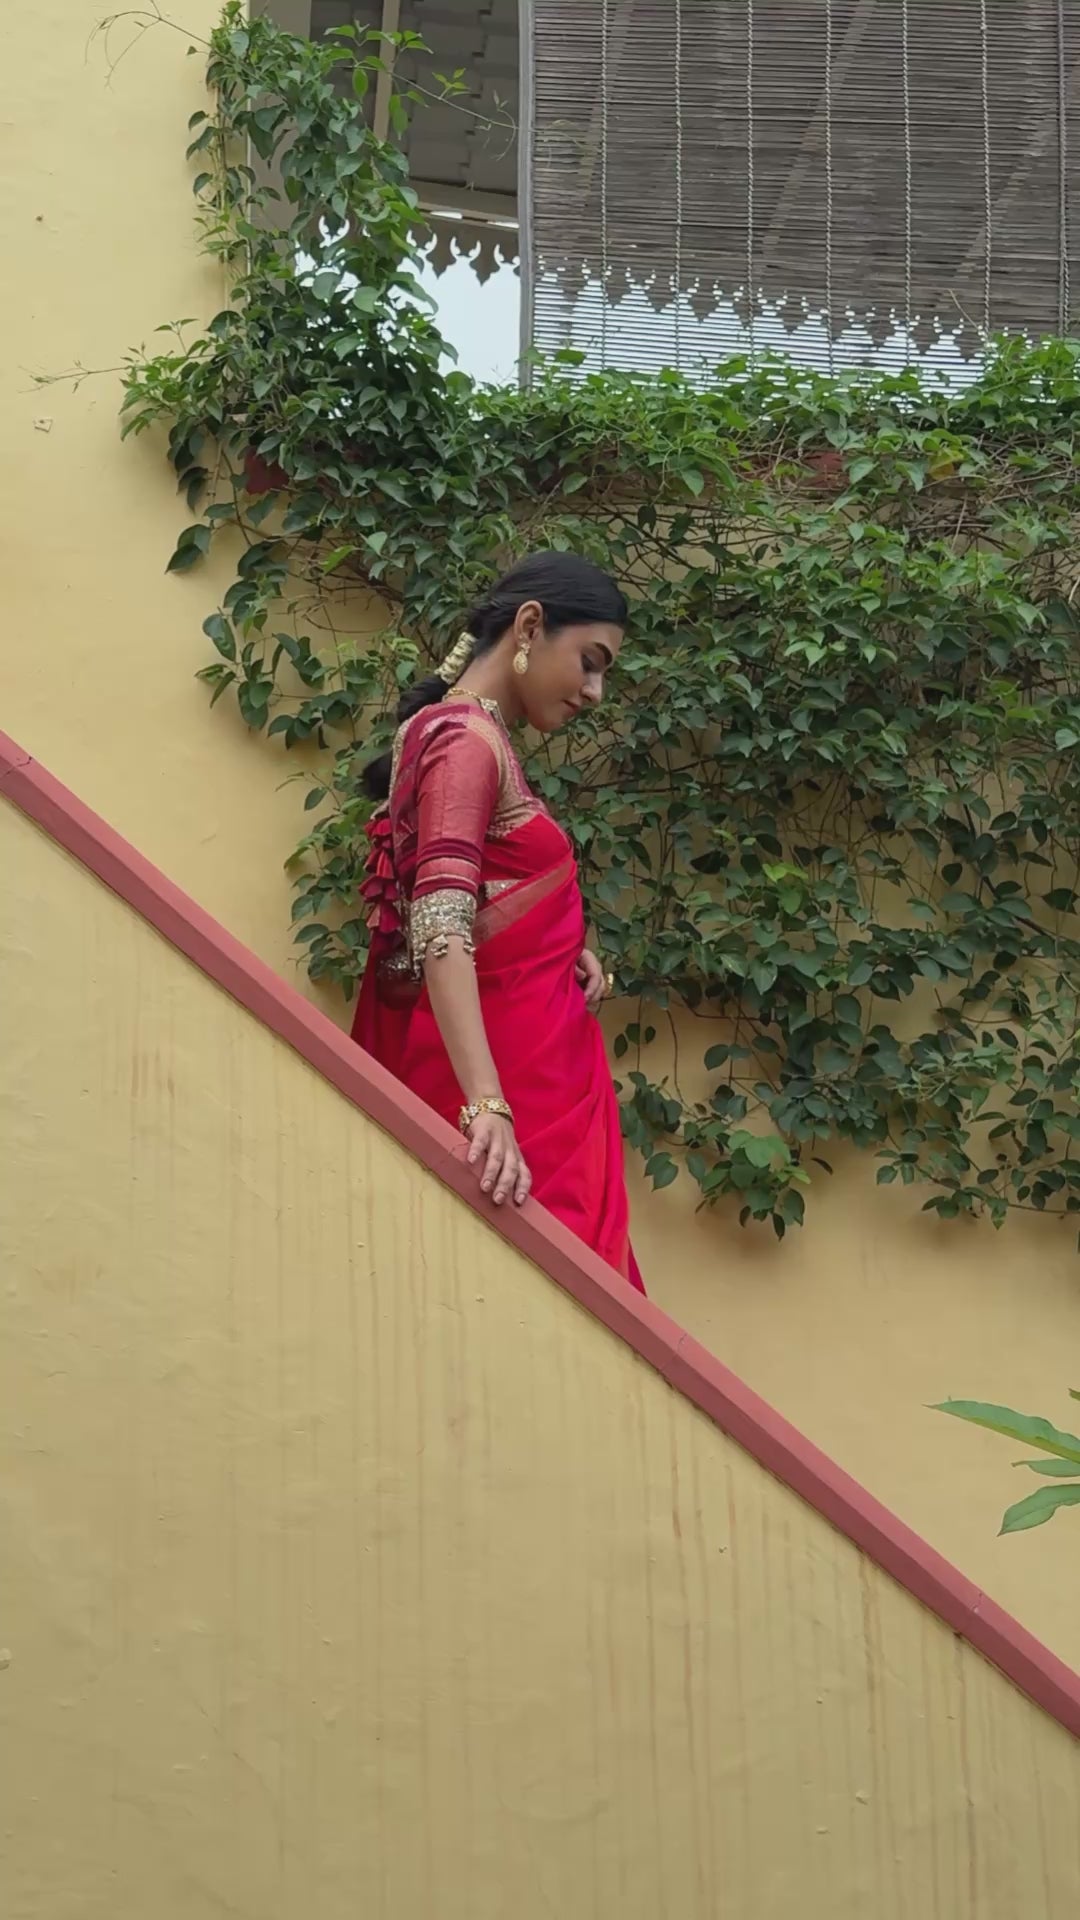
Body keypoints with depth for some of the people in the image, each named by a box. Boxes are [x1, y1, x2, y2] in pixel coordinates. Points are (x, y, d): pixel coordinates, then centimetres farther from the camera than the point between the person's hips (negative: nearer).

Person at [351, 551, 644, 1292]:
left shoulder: (475, 736, 16)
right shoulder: (468, 739, -14)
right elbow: (440, 931, -27)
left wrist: (569, 950, 4)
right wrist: (488, 1105, -38)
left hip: (529, 1057, 10)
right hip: (503, 1067, -10)